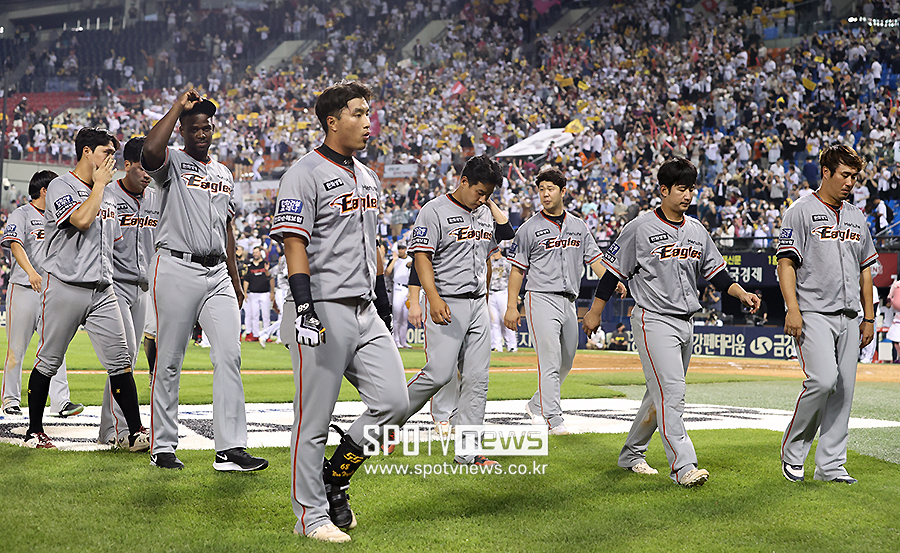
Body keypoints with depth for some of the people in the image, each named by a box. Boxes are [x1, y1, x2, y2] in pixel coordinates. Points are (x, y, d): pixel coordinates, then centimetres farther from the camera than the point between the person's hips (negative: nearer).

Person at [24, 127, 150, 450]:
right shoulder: (61, 187, -4)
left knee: (120, 361, -3)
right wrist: (99, 183, -9)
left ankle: (137, 433, -5)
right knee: (49, 362, 3)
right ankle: (34, 432, 15)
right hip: (65, 287, -6)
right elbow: (81, 220, -21)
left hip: (102, 290, 6)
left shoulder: (108, 198, 18)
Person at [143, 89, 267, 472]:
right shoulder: (172, 164, 0)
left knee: (229, 356, -5)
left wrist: (235, 282, 19)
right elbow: (151, 150, -26)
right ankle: (163, 447, 10)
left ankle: (230, 448, -6)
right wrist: (178, 107, -17)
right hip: (177, 270, -5)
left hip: (217, 273, 5)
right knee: (169, 360, 0)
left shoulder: (224, 174, 19)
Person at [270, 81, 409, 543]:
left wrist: (383, 303, 23)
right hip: (322, 313, -8)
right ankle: (311, 516, 10)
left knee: (393, 402, 1)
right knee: (314, 421, -1)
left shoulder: (367, 178, 17)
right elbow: (295, 245, -16)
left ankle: (334, 479, 19)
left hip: (364, 314, 8)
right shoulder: (304, 175, -9)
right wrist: (304, 307, -24)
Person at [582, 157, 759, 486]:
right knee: (671, 391, -16)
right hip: (653, 320, -7)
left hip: (685, 323, 7)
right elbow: (613, 271, -3)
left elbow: (715, 272, 17)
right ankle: (683, 467, -20)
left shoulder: (697, 231, 12)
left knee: (662, 395, 12)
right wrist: (595, 312, -1)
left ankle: (631, 454, 27)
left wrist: (741, 294, 1)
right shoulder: (640, 228, -7)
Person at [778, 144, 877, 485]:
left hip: (848, 318, 7)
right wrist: (793, 310, -19)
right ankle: (793, 451, -1)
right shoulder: (800, 212, -2)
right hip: (813, 314, -7)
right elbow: (786, 262, -8)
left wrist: (868, 317, 16)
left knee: (844, 389, 3)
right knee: (823, 380, -20)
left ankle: (830, 464, 9)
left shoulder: (857, 218, 18)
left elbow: (865, 269, 21)